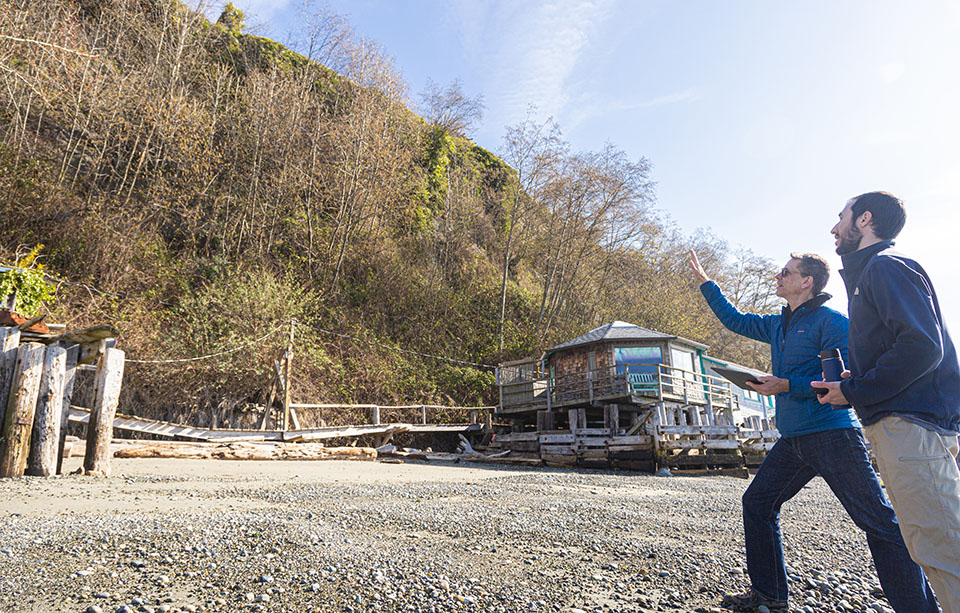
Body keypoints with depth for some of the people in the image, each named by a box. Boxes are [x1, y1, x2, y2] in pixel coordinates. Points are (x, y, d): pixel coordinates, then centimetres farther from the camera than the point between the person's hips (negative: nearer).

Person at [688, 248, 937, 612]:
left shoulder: (831, 321, -7)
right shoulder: (777, 325, 16)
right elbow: (735, 320, 29)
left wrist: (789, 385, -20)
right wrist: (705, 282, 30)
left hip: (832, 434, -8)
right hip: (793, 440, 8)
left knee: (880, 524, -6)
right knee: (757, 503, 10)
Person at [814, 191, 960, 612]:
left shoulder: (886, 266, -8)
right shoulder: (866, 273, 24)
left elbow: (922, 347, -20)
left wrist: (854, 391, -13)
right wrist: (853, 381, 14)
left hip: (912, 423, -11)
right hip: (897, 423, 11)